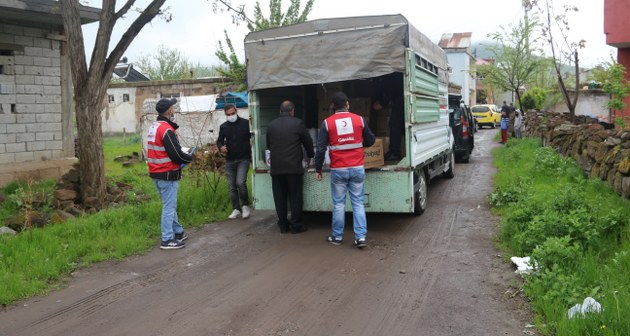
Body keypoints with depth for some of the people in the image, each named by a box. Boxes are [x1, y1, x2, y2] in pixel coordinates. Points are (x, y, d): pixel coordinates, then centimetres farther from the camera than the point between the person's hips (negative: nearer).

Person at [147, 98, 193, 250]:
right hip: (167, 175, -9)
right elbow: (176, 154, -21)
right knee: (169, 207, -2)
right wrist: (190, 158, -1)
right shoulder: (167, 130, -19)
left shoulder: (154, 127, 11)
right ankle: (167, 240, 3)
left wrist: (183, 157, 11)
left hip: (156, 173, 10)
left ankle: (178, 232, 31)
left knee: (169, 205, 19)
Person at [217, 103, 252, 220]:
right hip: (230, 160, 4)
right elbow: (219, 140, 15)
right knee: (232, 186, 5)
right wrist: (221, 147, -10)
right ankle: (236, 209, 16)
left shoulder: (246, 123, -2)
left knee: (240, 182, -18)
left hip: (244, 159, -4)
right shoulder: (223, 127, 8)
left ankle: (245, 205, 2)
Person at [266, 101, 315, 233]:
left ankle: (283, 225, 15)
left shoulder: (271, 125, 7)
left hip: (276, 167, 3)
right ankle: (296, 225, 9)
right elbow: (308, 142, 6)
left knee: (280, 197, 9)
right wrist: (310, 154, 25)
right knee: (295, 197, 5)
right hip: (294, 167, -3)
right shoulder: (298, 123, -4)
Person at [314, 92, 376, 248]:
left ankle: (337, 237, 18)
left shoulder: (327, 123, -4)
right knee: (358, 203, 6)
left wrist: (318, 169, 4)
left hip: (338, 170, -1)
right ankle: (361, 237, 2)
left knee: (338, 204, 8)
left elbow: (320, 149, -5)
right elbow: (371, 140, 12)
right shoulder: (359, 119, 1)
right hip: (357, 169, 1)